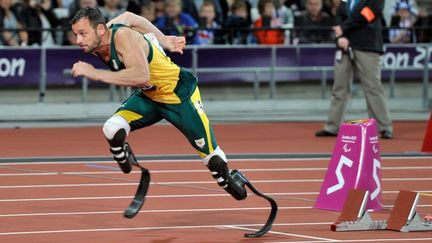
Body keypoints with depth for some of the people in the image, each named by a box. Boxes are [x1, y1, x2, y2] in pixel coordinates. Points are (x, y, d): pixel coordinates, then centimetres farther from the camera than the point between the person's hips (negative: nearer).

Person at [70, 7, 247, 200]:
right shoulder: (97, 43, -12)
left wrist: (96, 74, -49)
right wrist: (164, 41, 13)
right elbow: (128, 17, 8)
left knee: (209, 152, 7)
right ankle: (124, 157, 12)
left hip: (179, 94, -6)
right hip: (148, 96, 6)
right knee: (112, 130, -18)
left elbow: (142, 75, -50)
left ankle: (227, 180, 37)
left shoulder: (122, 36, -35)